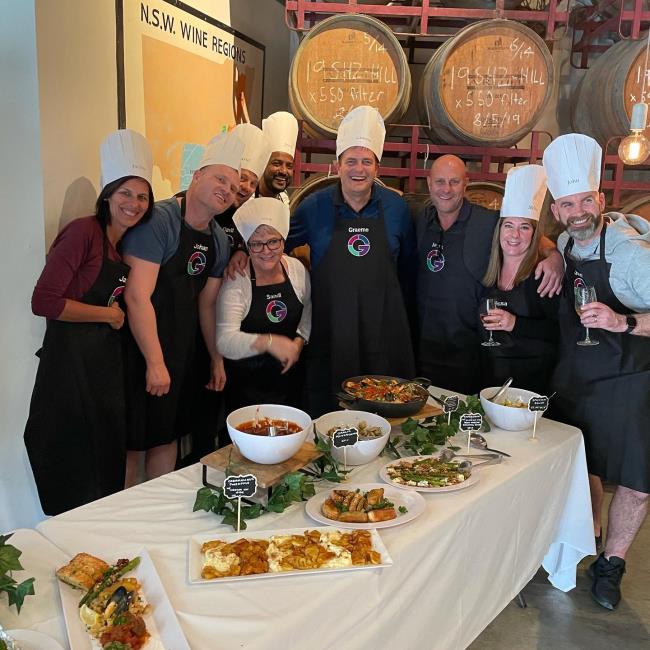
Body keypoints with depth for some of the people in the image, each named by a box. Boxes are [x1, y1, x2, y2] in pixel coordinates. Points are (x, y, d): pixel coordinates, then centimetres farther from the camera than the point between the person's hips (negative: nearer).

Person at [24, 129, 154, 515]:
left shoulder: (127, 245, 11)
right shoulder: (84, 231, -13)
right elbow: (44, 301, -20)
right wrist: (108, 314, -11)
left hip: (108, 363, 8)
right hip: (71, 360, -8)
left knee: (108, 469, 15)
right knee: (72, 483, 5)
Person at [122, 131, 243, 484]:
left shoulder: (219, 240, 6)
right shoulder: (159, 220, -17)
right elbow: (137, 296, -22)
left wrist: (217, 358, 15)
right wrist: (155, 362, -22)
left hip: (181, 351, 7)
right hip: (141, 348, -7)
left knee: (167, 437, 18)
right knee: (131, 443, 3)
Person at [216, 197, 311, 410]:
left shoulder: (296, 268, -3)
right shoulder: (235, 282, -17)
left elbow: (310, 305, 13)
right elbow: (225, 340, -24)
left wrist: (300, 340, -3)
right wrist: (268, 342, -38)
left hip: (290, 377, 4)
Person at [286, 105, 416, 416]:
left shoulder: (396, 207, 4)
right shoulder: (315, 206, 0)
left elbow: (407, 265, 13)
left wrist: (399, 313, 14)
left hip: (384, 332, 1)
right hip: (329, 332, -1)